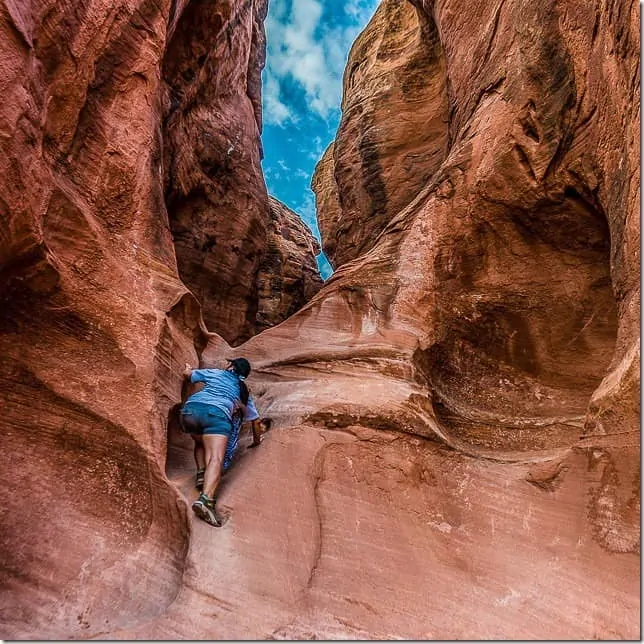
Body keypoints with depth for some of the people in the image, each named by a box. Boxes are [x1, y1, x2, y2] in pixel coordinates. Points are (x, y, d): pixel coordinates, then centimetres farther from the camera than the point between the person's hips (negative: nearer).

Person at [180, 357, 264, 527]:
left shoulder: (214, 373, 31)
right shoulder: (243, 391, 31)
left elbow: (187, 373, 42)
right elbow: (256, 420, 35)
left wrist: (188, 367, 65)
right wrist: (256, 440, 51)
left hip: (190, 408, 3)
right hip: (217, 413, -3)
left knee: (201, 442, 31)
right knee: (216, 458, -16)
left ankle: (201, 473, 8)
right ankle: (205, 499, -39)